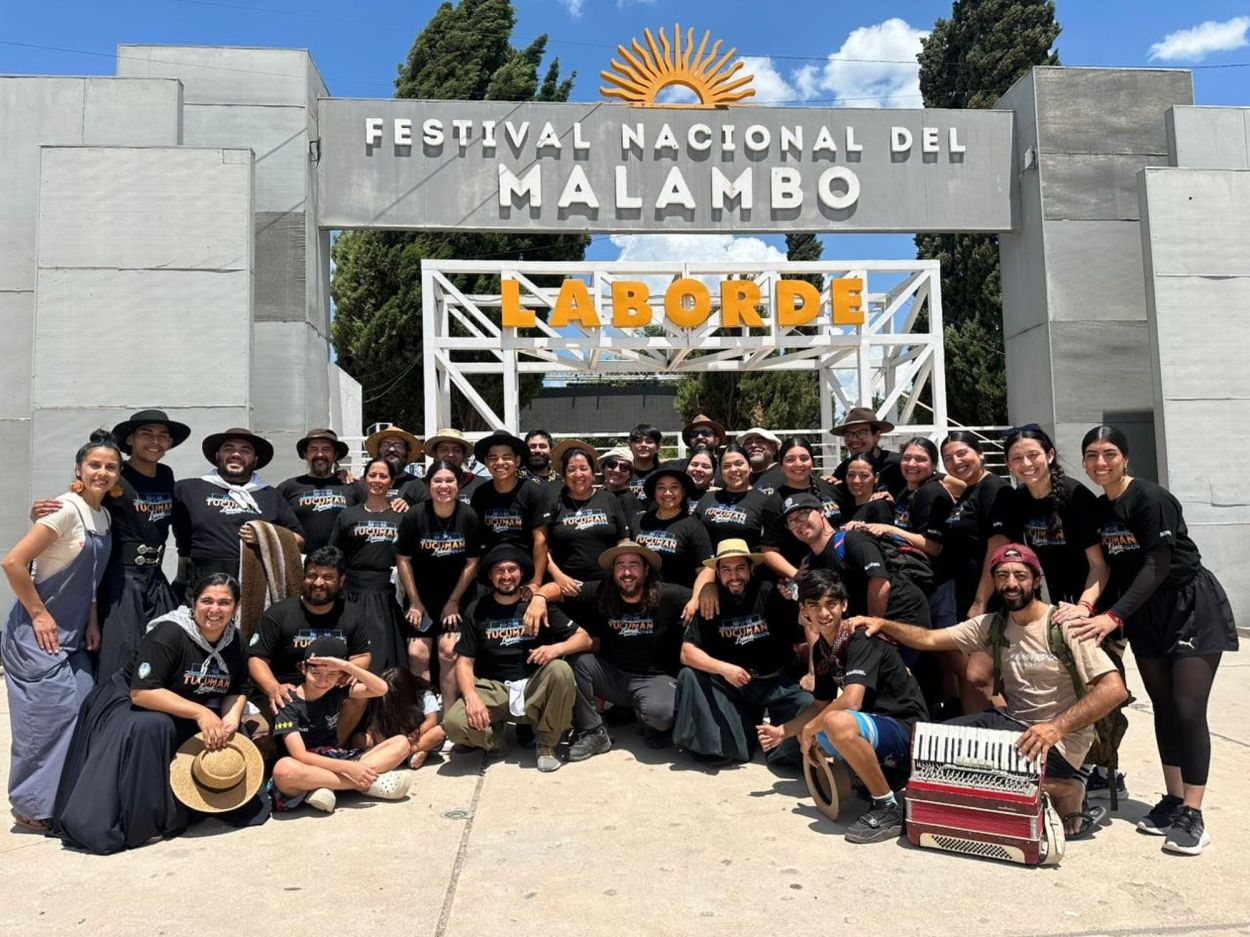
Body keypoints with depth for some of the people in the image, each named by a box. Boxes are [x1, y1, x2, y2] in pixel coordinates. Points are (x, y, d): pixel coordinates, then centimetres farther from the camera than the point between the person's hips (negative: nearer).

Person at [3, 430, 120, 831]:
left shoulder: (104, 516, 8)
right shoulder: (66, 509, -17)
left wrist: (92, 622, 7)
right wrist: (39, 615, -16)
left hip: (72, 634, 7)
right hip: (37, 631, -7)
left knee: (82, 710, 4)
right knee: (52, 712, -7)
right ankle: (34, 806, 9)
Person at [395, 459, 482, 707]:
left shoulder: (469, 517, -13)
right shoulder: (414, 516, -14)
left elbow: (472, 563, -6)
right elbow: (403, 559, -6)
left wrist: (453, 601, -4)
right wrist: (415, 602, -4)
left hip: (455, 597, 0)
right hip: (420, 596, 0)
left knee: (449, 651, -10)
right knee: (418, 654, -8)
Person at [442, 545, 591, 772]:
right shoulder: (477, 611, 3)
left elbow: (584, 638, 0)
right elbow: (465, 662, 1)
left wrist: (556, 648, -22)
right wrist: (471, 696, -19)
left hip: (534, 686, 0)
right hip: (493, 688, 0)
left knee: (560, 670, -32)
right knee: (454, 723, -29)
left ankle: (547, 744, -8)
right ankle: (494, 734, 8)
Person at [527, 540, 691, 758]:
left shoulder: (668, 596, -13)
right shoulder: (599, 594, -6)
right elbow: (557, 588, -3)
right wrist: (539, 597, -24)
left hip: (656, 678, -3)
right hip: (613, 675, 4)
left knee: (659, 712, -35)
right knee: (577, 660, -21)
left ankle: (657, 726, 6)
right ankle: (592, 733, -6)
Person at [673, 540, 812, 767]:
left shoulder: (770, 593, -13)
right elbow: (687, 653, -7)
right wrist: (723, 668, -22)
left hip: (777, 683, -2)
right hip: (731, 683, 3)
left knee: (809, 706, -29)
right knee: (688, 676, -19)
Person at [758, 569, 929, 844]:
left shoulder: (861, 639, -19)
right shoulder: (822, 648, 7)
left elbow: (850, 701, -30)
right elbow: (821, 704, 16)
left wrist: (809, 729, -17)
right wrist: (783, 731, 8)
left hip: (906, 731, -9)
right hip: (875, 725, 9)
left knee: (838, 722, -34)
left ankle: (889, 809, -17)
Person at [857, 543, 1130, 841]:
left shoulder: (1064, 625, -14)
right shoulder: (993, 624, 4)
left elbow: (1114, 689, -23)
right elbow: (930, 639, 1)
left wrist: (1057, 728, -33)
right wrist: (883, 623, -15)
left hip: (1058, 741, -7)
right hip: (1009, 721, 7)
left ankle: (1065, 792, -2)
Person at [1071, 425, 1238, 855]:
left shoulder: (1151, 498, -19)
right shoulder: (1099, 508, 3)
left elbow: (1157, 565, -23)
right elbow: (1115, 569, 7)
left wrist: (1114, 616, -29)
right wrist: (1094, 615, -3)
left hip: (1192, 606, -7)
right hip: (1146, 613, 7)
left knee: (1188, 710, -9)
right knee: (1163, 708, 11)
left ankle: (1193, 816, -1)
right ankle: (1173, 800, 21)